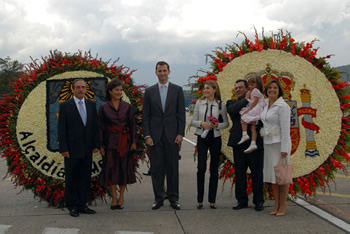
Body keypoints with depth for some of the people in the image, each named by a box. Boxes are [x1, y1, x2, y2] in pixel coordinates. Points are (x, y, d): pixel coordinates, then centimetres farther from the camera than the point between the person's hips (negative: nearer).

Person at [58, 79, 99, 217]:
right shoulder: (65, 106, -2)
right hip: (72, 149, -4)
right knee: (71, 179, 3)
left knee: (85, 178, 7)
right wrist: (63, 149, -10)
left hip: (87, 149, 4)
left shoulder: (91, 105, 9)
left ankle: (82, 204, 17)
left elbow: (95, 126, 10)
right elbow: (61, 129, -5)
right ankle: (72, 206, 13)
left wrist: (96, 144, 4)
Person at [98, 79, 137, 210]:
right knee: (111, 168, 1)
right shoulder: (103, 108, 1)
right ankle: (114, 198, 13)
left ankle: (121, 197, 17)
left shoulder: (127, 107, 4)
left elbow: (133, 125, 6)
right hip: (110, 142, -1)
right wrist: (101, 145, -2)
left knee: (124, 167, 4)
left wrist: (134, 141, 0)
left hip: (125, 142, 1)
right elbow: (100, 127, 2)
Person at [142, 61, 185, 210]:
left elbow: (181, 114, 3)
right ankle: (158, 198, 13)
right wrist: (147, 135, -4)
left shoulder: (177, 90, 5)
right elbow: (145, 115, 5)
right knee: (156, 168, 4)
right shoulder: (149, 91, 7)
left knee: (172, 167, 3)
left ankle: (173, 198, 12)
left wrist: (180, 134, -5)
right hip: (155, 135, 1)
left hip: (172, 135, 0)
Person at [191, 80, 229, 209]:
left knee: (214, 169, 4)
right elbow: (193, 121, 5)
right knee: (201, 168, -6)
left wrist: (218, 125, -14)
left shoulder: (221, 104, 2)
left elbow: (226, 123, 6)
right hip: (202, 137, 0)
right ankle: (199, 200, 5)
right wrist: (201, 123, -14)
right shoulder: (199, 103, 4)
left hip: (215, 138, 0)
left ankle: (212, 200, 13)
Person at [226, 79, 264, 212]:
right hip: (239, 143, 2)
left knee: (257, 173, 4)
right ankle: (242, 200, 21)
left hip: (255, 142, -1)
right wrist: (247, 100, -8)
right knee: (239, 173, 8)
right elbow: (232, 110, -11)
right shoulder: (232, 103, 12)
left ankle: (258, 201, 17)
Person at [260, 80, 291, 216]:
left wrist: (284, 149, -18)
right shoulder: (265, 105, 11)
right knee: (272, 173, 9)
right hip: (268, 142, 7)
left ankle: (283, 205, 8)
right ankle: (276, 204, 17)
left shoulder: (283, 106, -10)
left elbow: (285, 128, -15)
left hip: (280, 142, -7)